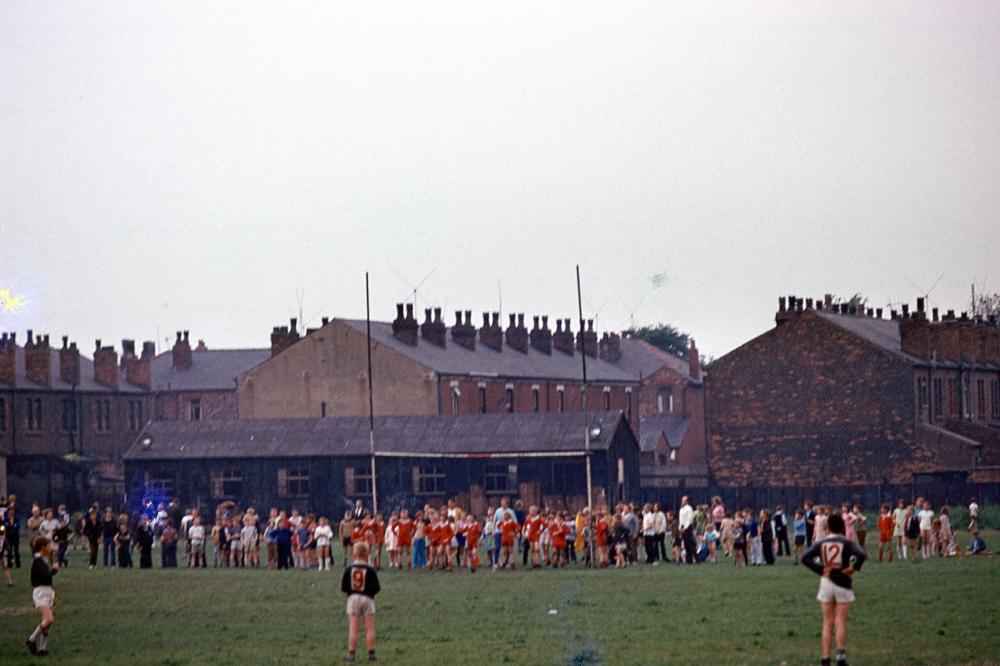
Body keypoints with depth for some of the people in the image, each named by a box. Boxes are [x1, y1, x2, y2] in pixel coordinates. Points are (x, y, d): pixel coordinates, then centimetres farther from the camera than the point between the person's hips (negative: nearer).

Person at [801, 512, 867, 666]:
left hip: (826, 583, 2)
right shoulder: (848, 543, -6)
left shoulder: (821, 544, 2)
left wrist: (820, 570, -5)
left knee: (827, 623, 9)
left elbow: (805, 558, -8)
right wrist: (853, 568, -8)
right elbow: (861, 555, -22)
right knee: (841, 623, 3)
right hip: (843, 584, -2)